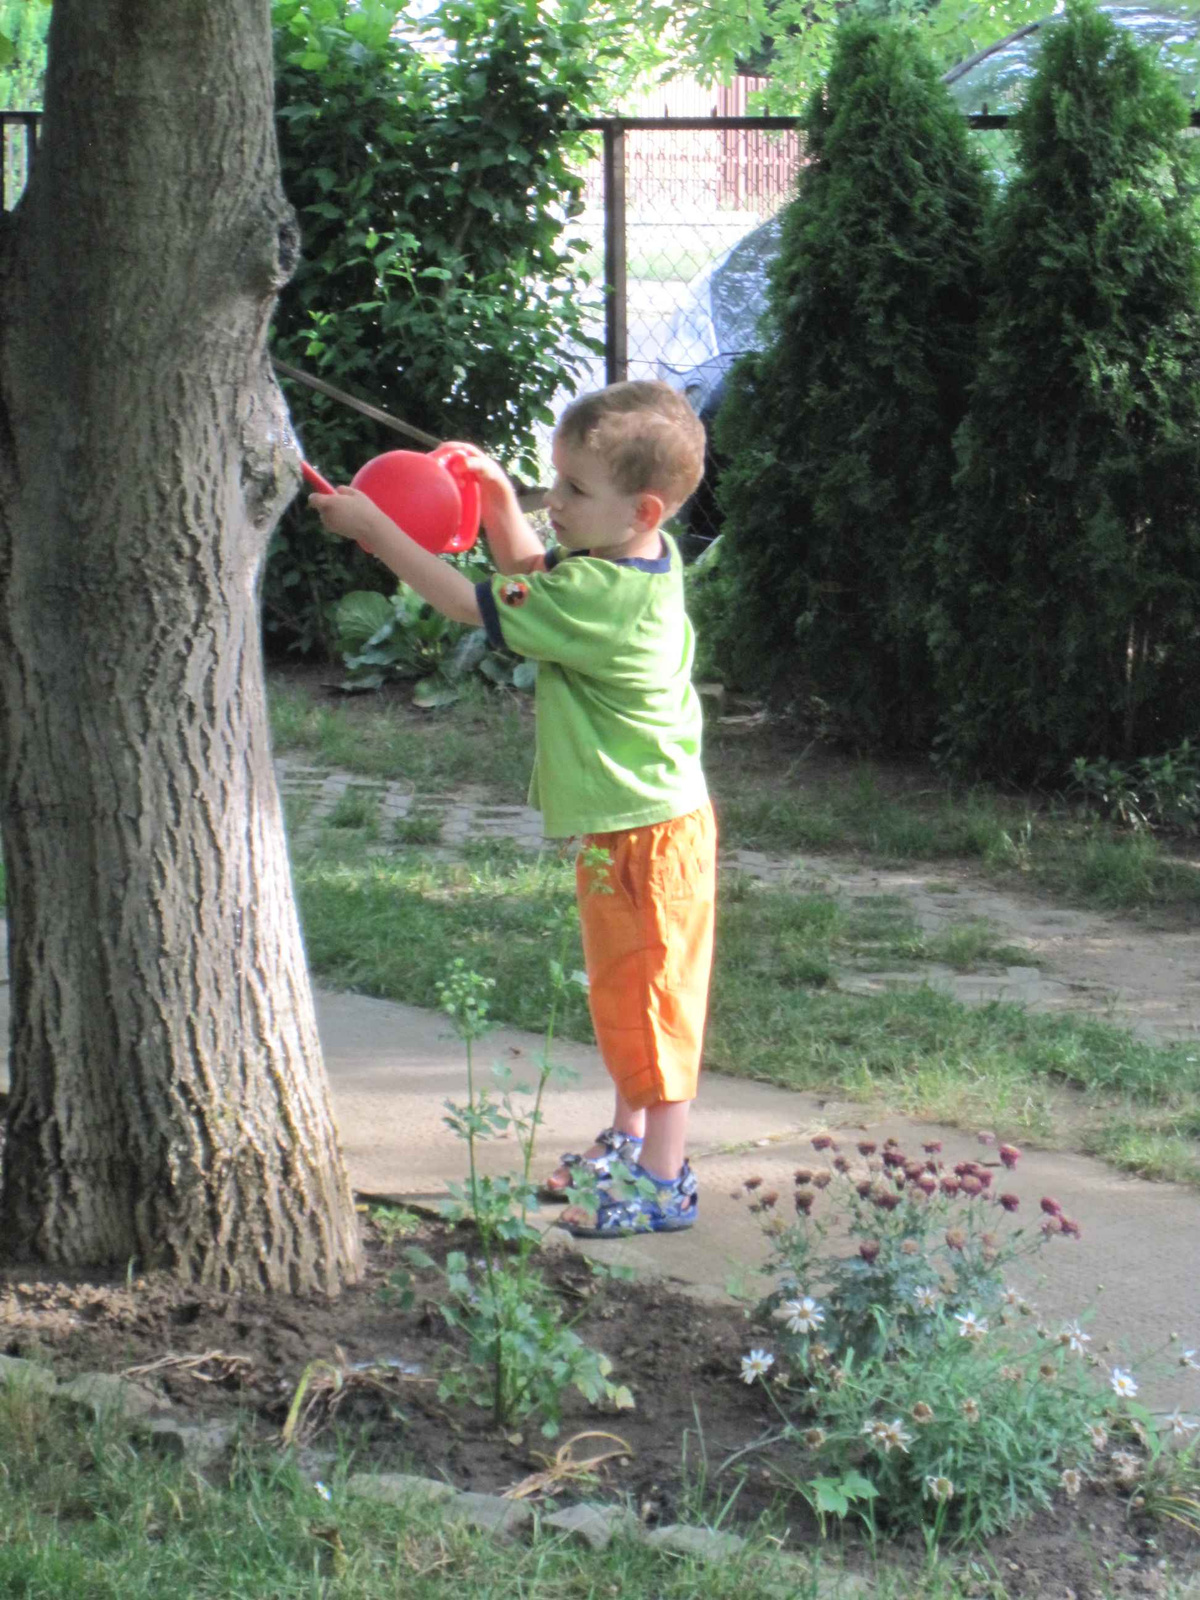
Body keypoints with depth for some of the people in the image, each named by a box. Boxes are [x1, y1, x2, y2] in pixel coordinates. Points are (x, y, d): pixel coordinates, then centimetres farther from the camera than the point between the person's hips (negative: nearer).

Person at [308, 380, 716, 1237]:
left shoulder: (603, 596, -28)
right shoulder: (642, 558, 1)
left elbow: (473, 604, -21)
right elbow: (533, 577, 19)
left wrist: (374, 528, -15)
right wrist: (501, 505, 4)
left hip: (645, 835, -10)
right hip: (628, 822, 10)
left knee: (649, 994, 0)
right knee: (621, 991, 21)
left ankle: (663, 1177, 8)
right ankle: (629, 1138, 35)